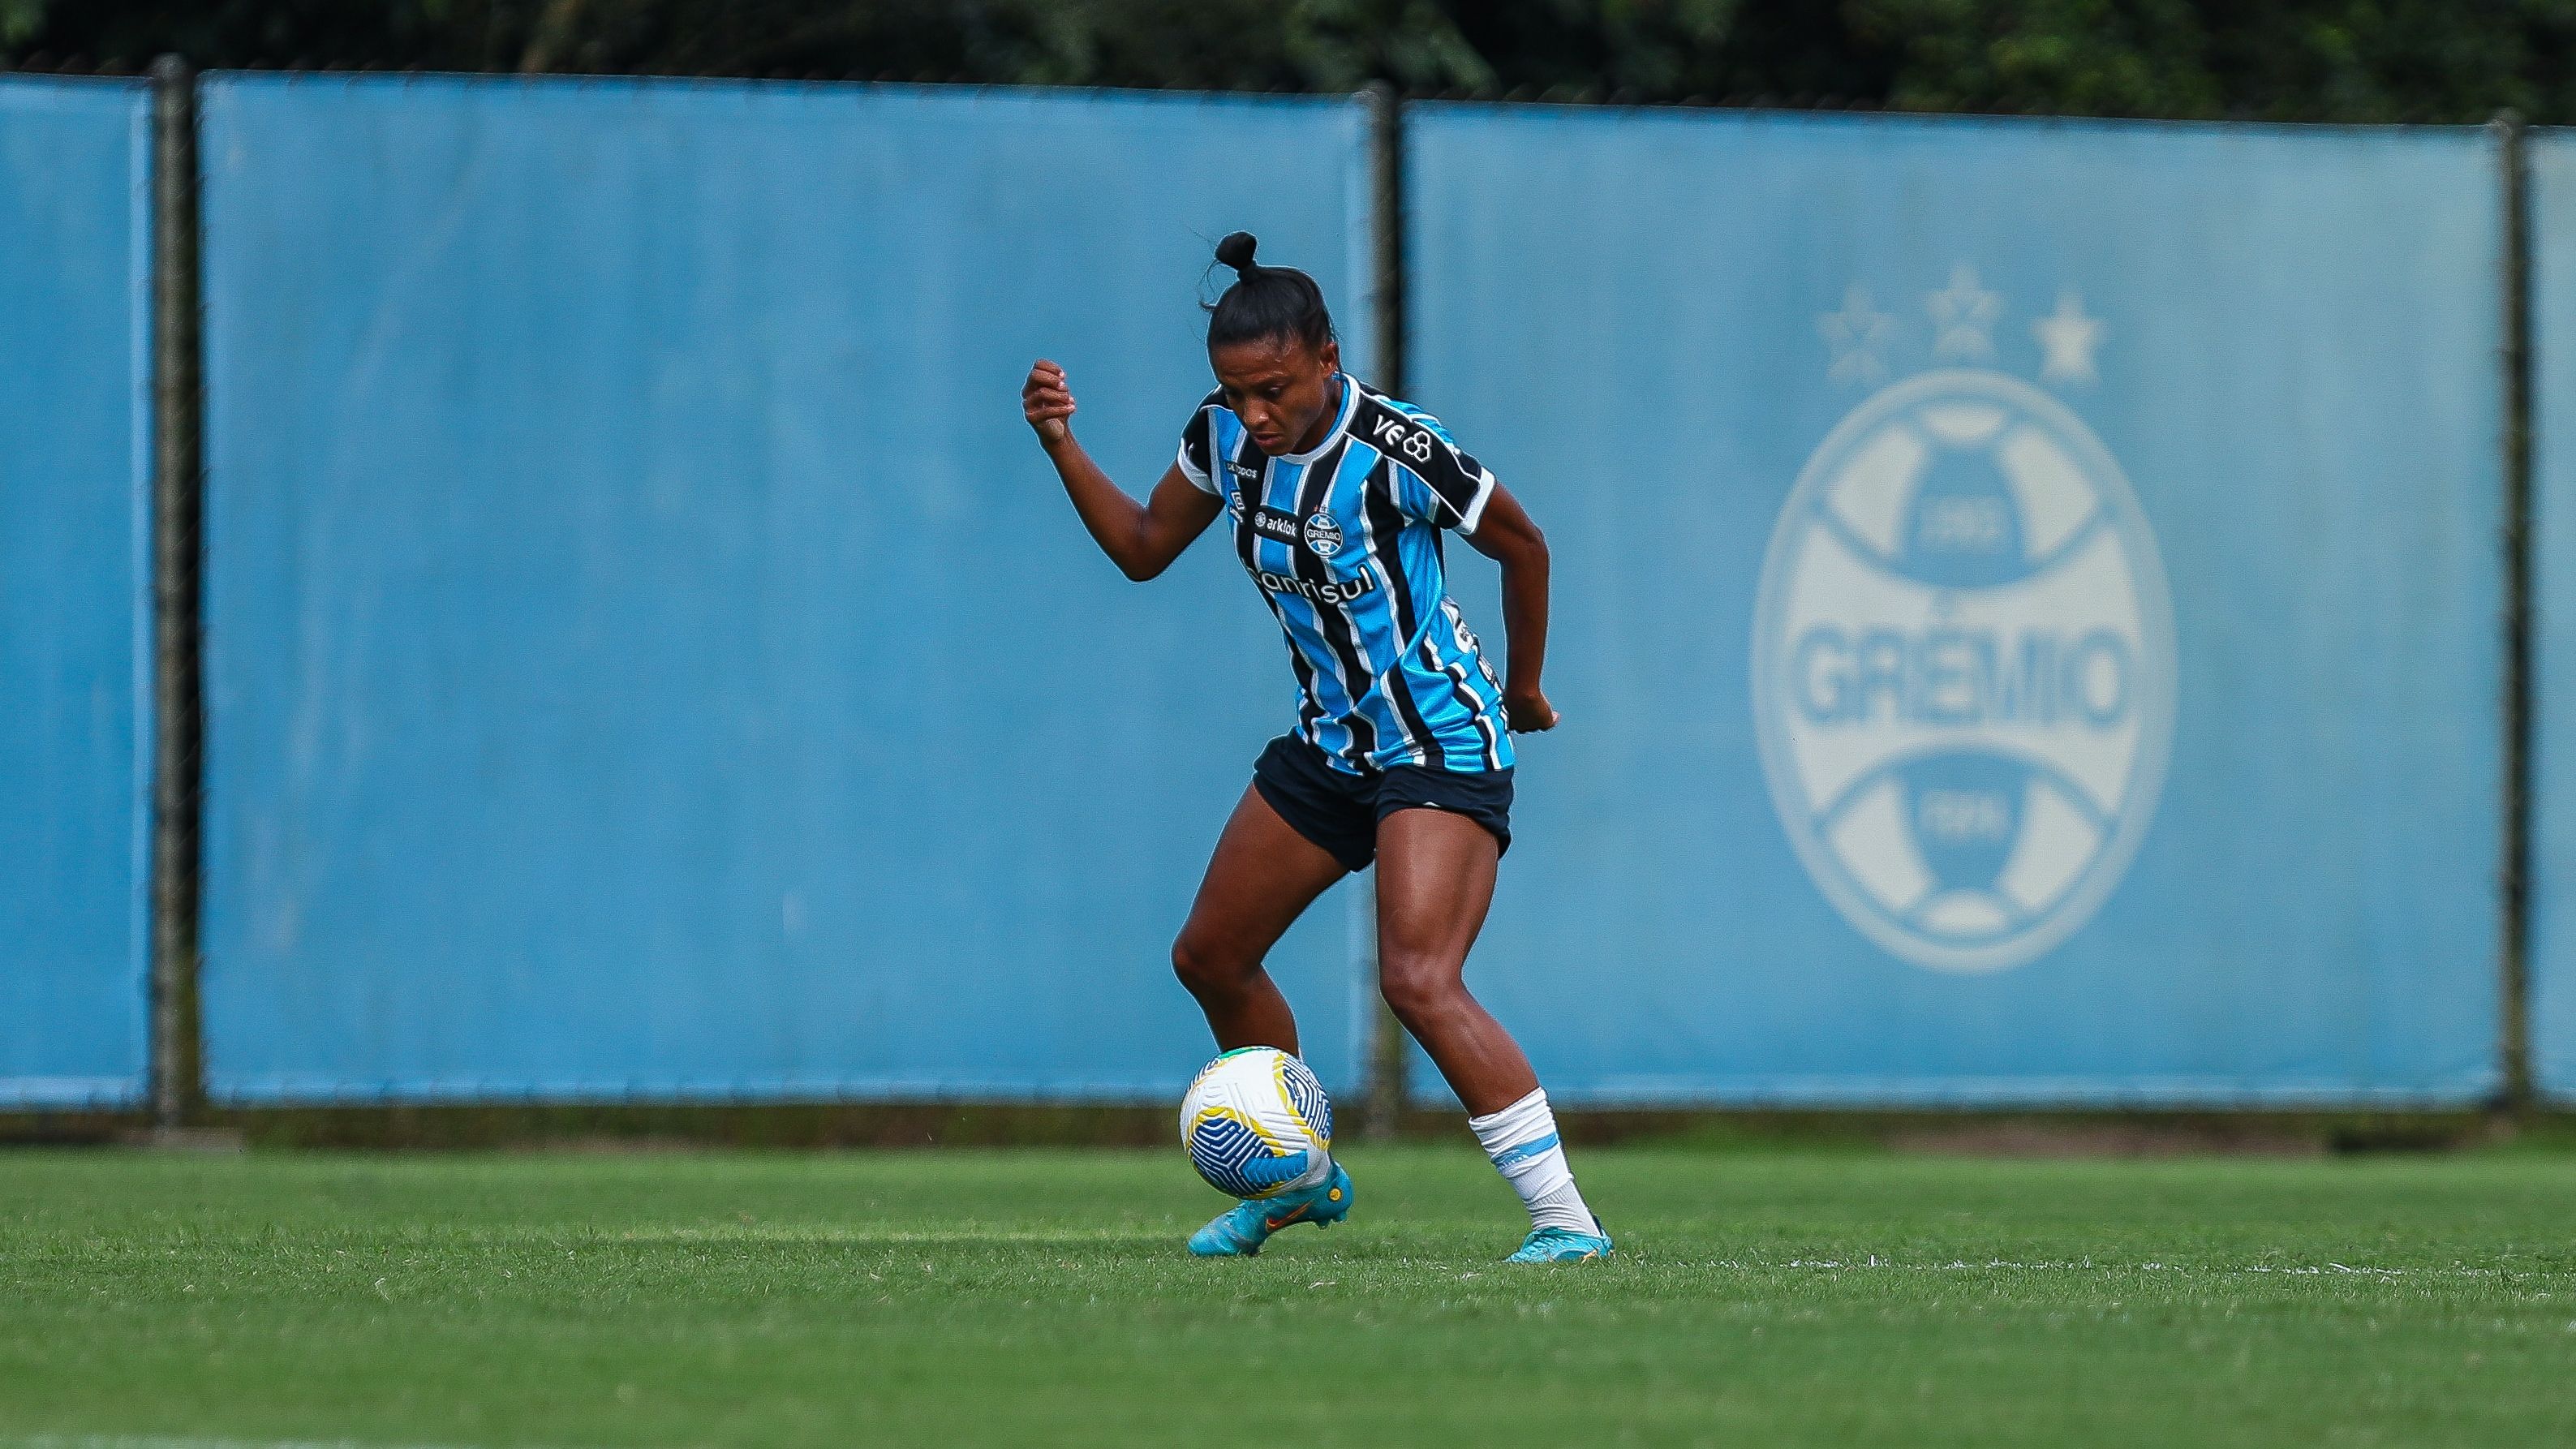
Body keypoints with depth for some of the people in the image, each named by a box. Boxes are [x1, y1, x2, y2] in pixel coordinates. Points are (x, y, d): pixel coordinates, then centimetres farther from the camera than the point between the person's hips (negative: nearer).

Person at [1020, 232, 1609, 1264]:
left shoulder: (1398, 452, -23)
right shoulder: (1225, 435, -4)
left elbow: (1522, 547, -8)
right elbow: (1142, 549, 12)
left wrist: (1523, 690, 4)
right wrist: (1062, 445, -2)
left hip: (1442, 745, -8)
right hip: (1328, 742, 8)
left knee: (1419, 982, -24)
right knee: (1209, 957, 15)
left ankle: (1563, 1216, -21)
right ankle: (1299, 1177, 37)